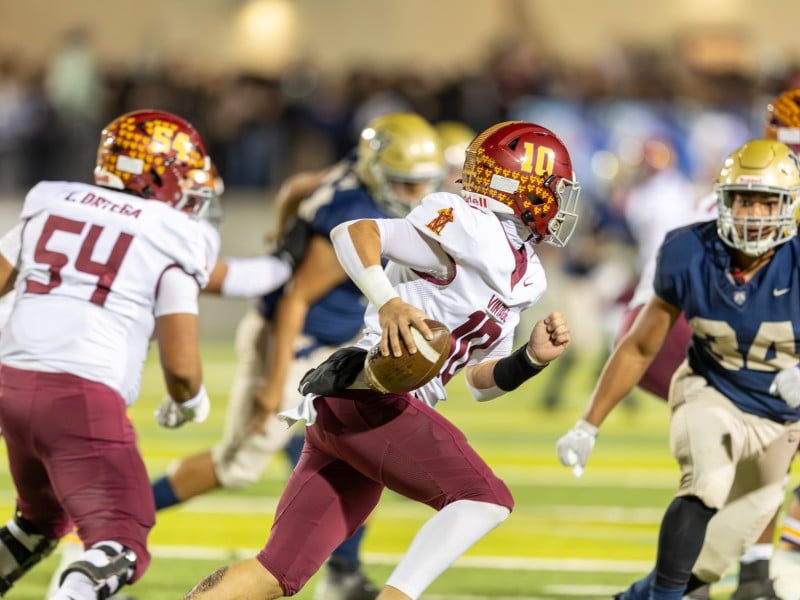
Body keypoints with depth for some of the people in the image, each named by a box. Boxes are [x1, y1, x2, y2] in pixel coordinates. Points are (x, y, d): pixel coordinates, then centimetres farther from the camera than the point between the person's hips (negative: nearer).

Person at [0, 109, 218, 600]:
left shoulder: (51, 205, 17)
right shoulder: (171, 240, 2)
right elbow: (181, 365, -1)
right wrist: (188, 404, 20)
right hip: (83, 395, -6)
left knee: (42, 521, 29)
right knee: (120, 543, -5)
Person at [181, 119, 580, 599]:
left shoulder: (523, 276, 21)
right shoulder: (469, 228, -7)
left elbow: (482, 380, 24)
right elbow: (353, 233, -15)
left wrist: (533, 358, 7)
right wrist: (389, 302, -28)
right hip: (370, 397, -9)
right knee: (487, 500, -15)